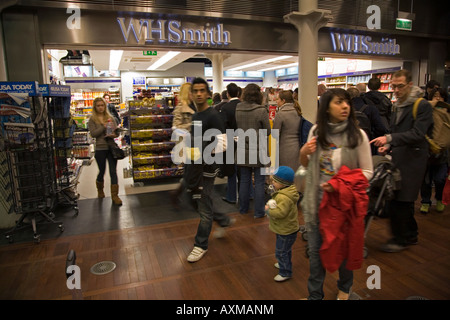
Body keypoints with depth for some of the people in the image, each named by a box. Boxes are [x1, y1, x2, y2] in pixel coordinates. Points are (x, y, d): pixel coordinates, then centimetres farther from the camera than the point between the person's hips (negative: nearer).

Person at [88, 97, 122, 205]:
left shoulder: (110, 117, 8)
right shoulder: (92, 120, 1)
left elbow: (117, 131, 8)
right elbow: (93, 134, -10)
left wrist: (113, 134, -14)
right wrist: (104, 127, -17)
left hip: (112, 148, 2)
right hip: (100, 149, -1)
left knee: (113, 172, -2)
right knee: (102, 171, 12)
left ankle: (115, 195, 4)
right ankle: (100, 190, 40)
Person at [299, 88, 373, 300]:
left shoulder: (358, 135, -10)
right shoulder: (316, 131, -1)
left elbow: (367, 172, -6)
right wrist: (303, 153, -11)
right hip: (317, 199, 2)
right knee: (315, 249, 11)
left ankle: (344, 289, 45)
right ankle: (315, 294, 31)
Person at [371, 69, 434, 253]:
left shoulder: (422, 106, -10)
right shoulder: (397, 106, 15)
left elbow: (418, 134, -21)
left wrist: (389, 138, -28)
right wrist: (387, 146, 6)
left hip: (413, 160, -8)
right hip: (398, 158, 8)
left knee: (399, 202, -5)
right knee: (403, 201, 15)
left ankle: (400, 239, 11)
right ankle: (410, 235, 31)